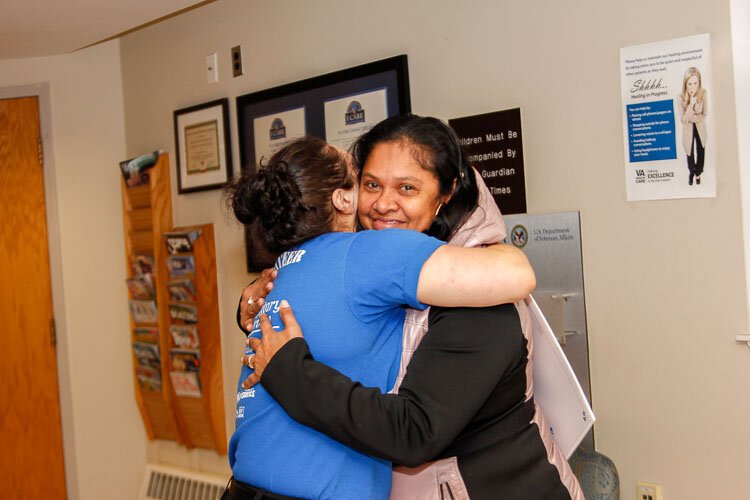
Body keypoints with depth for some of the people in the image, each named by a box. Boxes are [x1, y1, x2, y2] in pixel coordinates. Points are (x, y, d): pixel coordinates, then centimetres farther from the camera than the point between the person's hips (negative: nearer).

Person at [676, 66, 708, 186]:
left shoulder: (703, 93, -23)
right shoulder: (681, 97, -28)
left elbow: (704, 114, -12)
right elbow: (683, 119, -26)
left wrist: (691, 118, -23)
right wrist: (691, 104, -36)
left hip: (700, 129, 1)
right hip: (688, 129, -1)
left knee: (701, 152, 19)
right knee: (690, 153, 18)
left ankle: (698, 173, 47)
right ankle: (691, 172, 48)